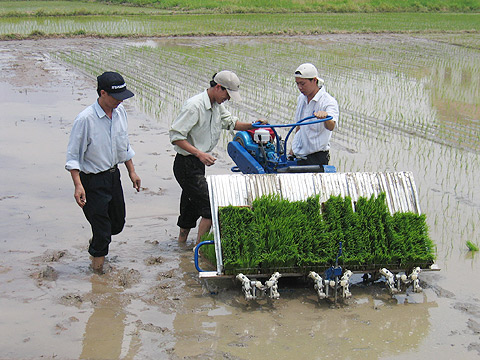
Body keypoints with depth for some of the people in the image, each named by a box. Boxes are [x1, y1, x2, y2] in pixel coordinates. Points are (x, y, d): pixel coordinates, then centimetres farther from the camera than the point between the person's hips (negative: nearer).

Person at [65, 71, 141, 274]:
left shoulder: (120, 112, -1)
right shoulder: (85, 119, -22)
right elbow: (73, 156, -17)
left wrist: (132, 172, 16)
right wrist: (78, 185, -23)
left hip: (114, 174, 7)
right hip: (93, 180, -7)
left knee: (117, 223, 17)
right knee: (101, 225, 1)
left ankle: (98, 245, 46)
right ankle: (98, 258, 25)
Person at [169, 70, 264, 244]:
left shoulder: (217, 105, 8)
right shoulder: (195, 106, -21)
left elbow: (230, 122, 26)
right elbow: (176, 136, -22)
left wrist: (251, 125, 8)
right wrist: (200, 153, -29)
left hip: (198, 164, 9)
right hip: (187, 164, -9)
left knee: (191, 206, 17)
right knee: (209, 205, -12)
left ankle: (181, 243, 30)